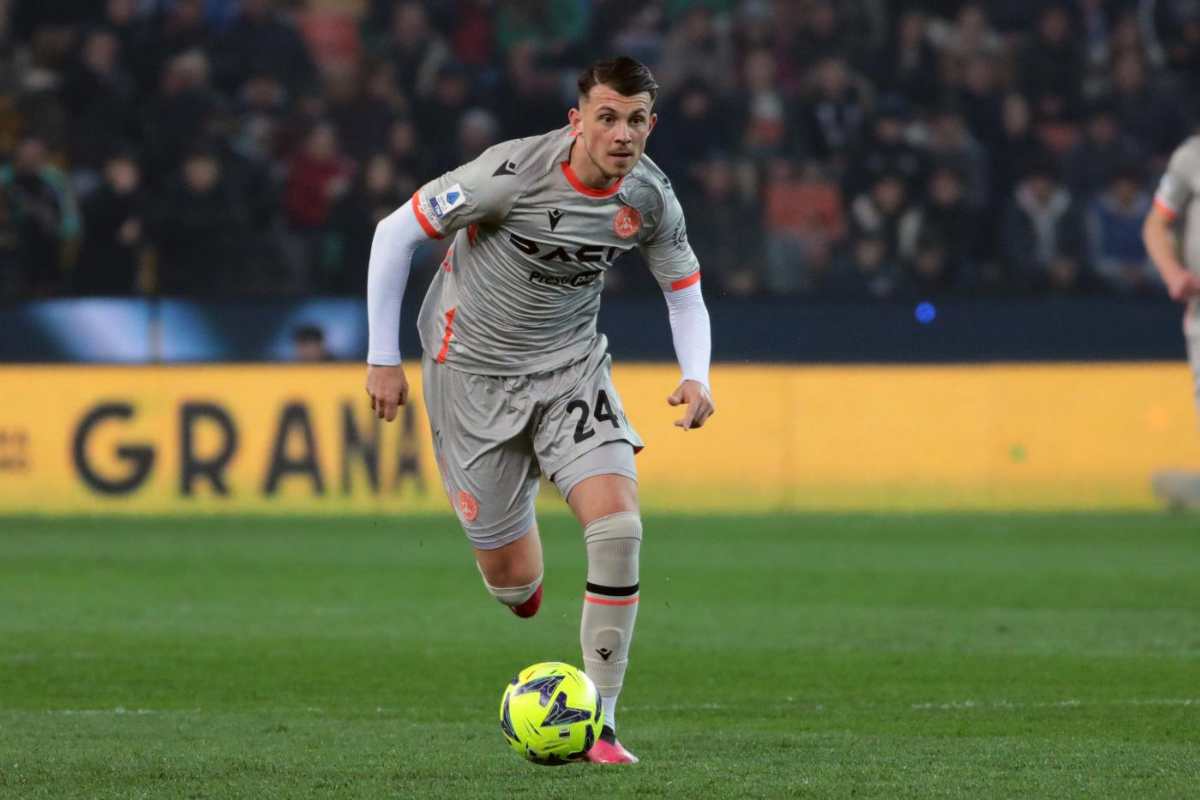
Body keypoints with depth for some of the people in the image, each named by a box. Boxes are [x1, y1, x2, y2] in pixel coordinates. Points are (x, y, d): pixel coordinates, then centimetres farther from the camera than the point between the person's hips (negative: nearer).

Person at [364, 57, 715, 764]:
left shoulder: (650, 197, -9)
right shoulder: (515, 172, -24)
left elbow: (686, 295, 8)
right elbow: (396, 232, -14)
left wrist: (696, 378, -12)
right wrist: (384, 358, -10)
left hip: (571, 365, 3)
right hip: (475, 370, -3)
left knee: (618, 525, -21)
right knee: (514, 584, 0)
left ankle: (598, 724, -13)